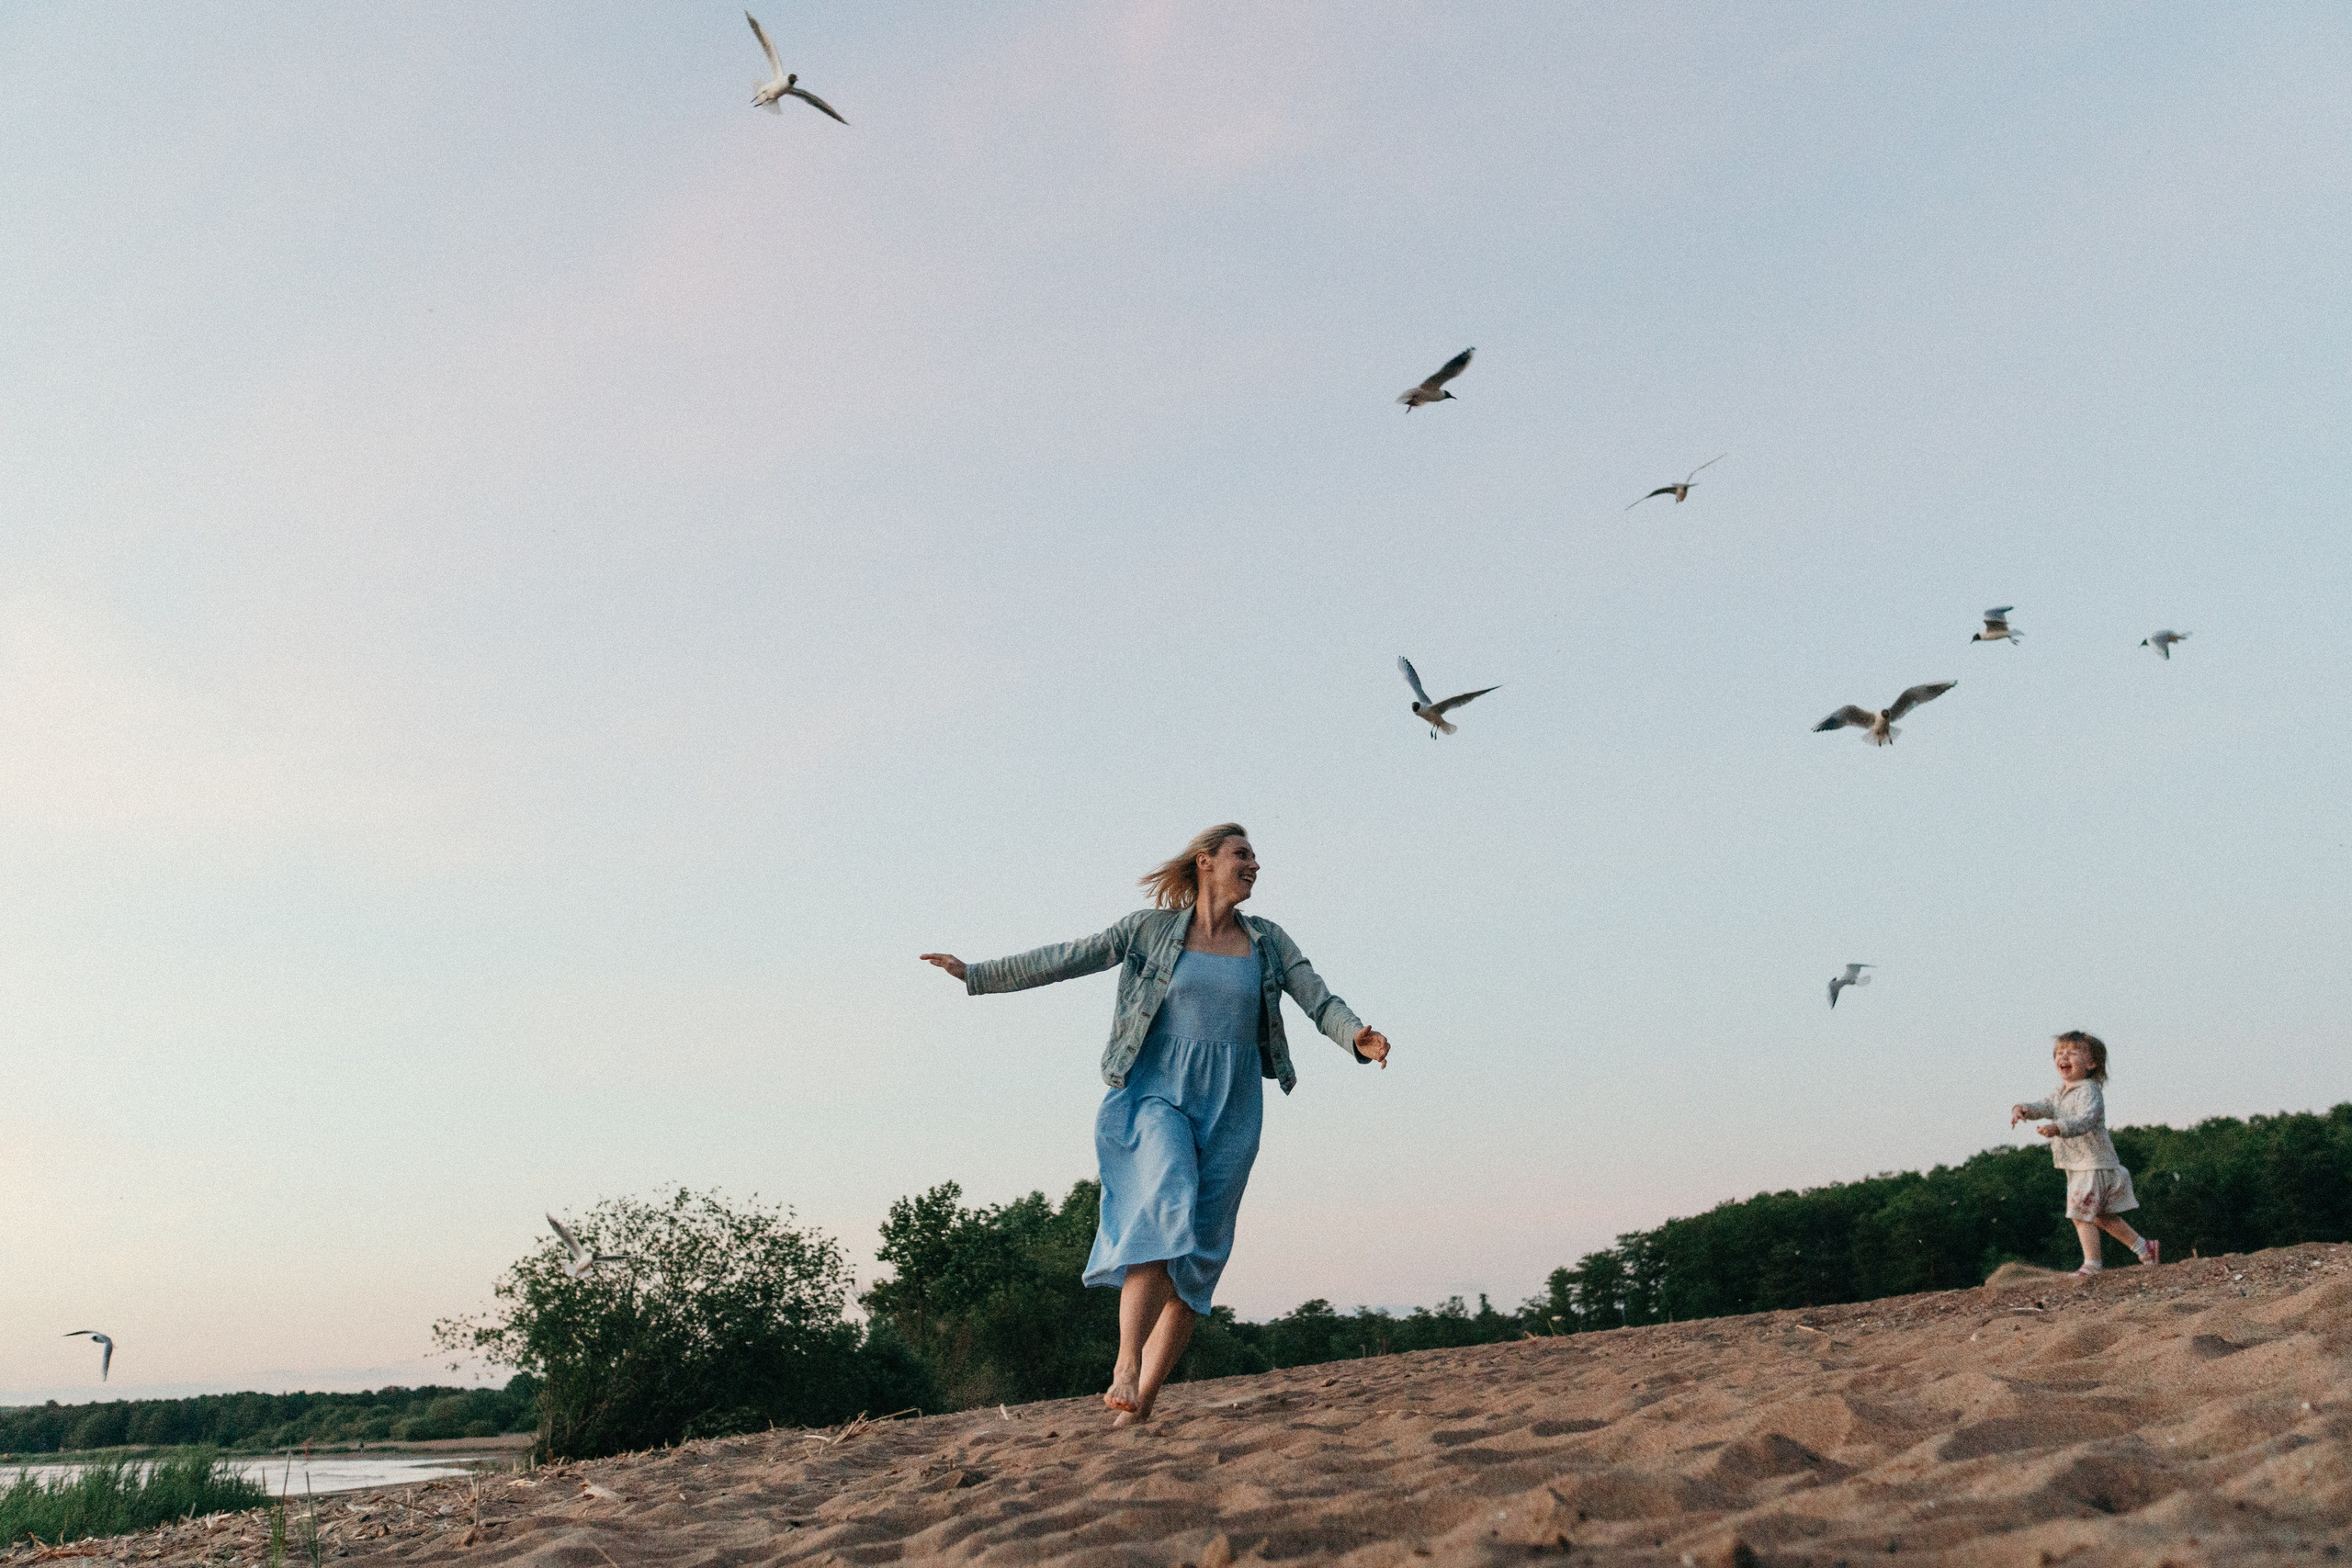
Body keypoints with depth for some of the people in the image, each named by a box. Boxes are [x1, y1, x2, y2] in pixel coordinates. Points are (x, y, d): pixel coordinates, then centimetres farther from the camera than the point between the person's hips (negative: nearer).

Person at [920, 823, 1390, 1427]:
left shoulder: (1268, 941, 10)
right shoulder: (1153, 928, 3)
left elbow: (1320, 1000, 1)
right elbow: (1066, 959, 2)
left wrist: (1357, 1037, -20)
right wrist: (976, 975, -2)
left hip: (1230, 1108, 3)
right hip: (1158, 1093, -3)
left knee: (1197, 1256, 0)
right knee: (1163, 1206, -29)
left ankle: (1141, 1401, 5)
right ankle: (1125, 1369, -31)